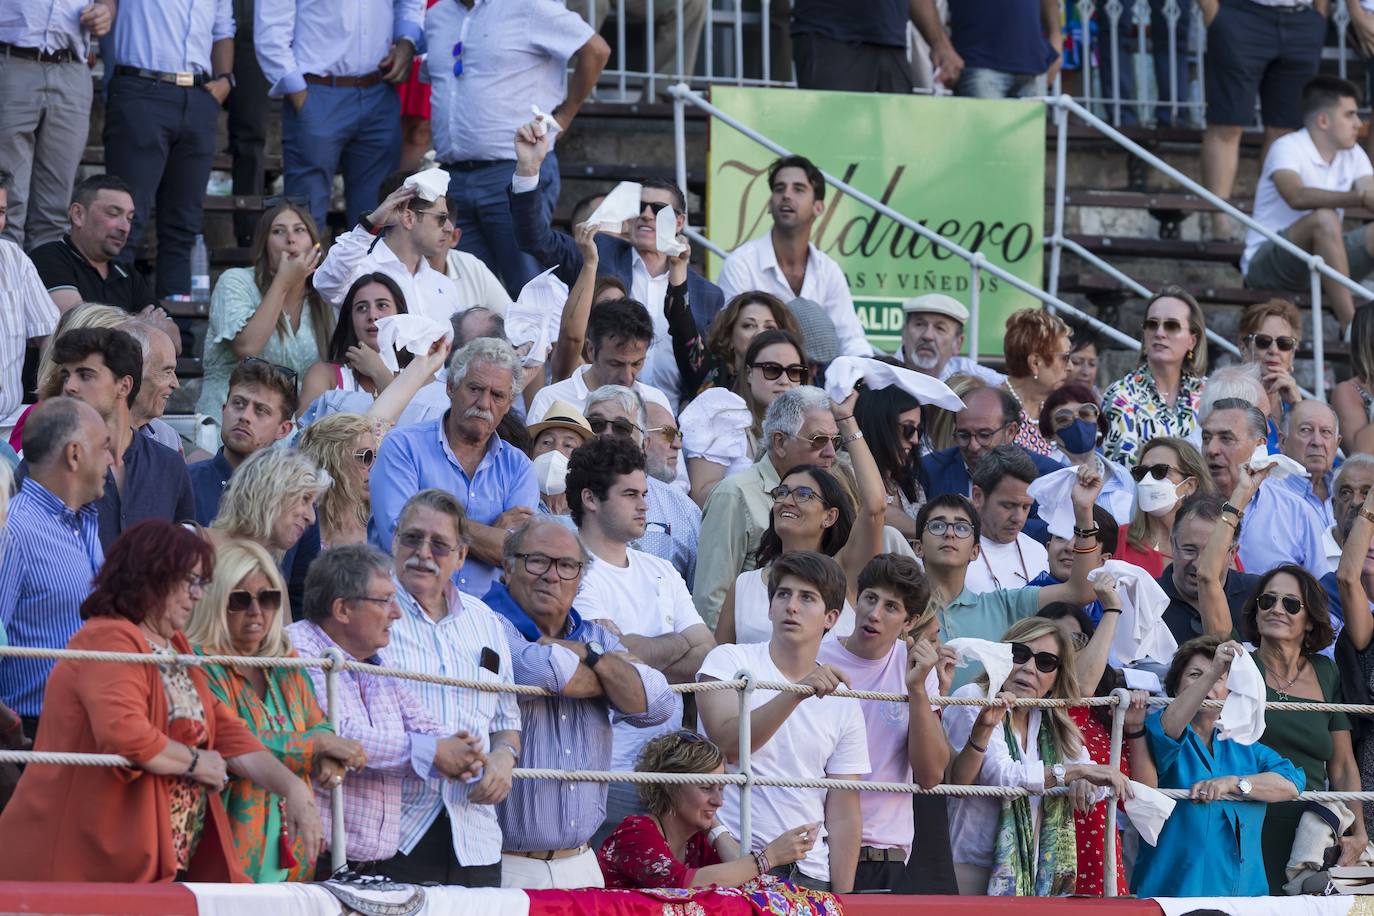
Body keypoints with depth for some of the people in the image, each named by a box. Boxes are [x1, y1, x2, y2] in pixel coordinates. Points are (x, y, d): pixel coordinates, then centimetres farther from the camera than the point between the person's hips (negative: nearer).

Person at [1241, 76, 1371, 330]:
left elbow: (1370, 192, -7)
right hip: (1265, 262, -7)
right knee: (1324, 219, -34)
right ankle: (1350, 327, -35)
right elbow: (1296, 197, -34)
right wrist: (1356, 198, -46)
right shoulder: (1287, 148, -14)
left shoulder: (1353, 154, 10)